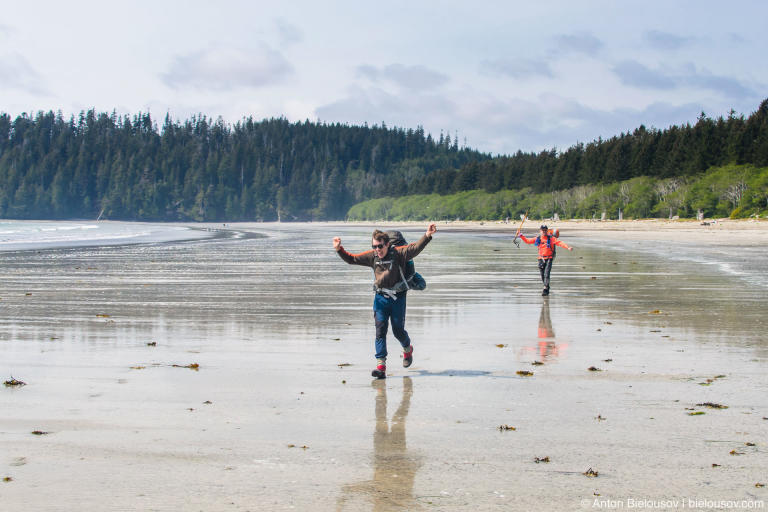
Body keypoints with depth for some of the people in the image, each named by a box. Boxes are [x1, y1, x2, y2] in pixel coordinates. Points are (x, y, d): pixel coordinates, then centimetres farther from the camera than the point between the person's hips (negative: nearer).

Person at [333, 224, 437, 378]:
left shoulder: (398, 253, -11)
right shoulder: (372, 256, 1)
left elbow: (415, 247, -23)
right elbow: (352, 259, 9)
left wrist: (427, 236, -38)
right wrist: (339, 250, -3)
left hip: (397, 297, -3)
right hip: (380, 297, 3)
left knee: (398, 330, 6)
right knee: (380, 330, -7)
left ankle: (407, 349, 40)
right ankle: (381, 366, -9)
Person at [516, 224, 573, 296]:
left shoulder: (551, 238, -5)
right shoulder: (538, 239, 7)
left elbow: (559, 243, -16)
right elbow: (527, 241, 14)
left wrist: (568, 247, -29)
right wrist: (520, 235, 8)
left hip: (549, 258, -4)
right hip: (541, 259, 4)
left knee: (546, 274, -16)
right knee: (542, 275, 8)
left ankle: (545, 289, -17)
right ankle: (547, 288, 27)